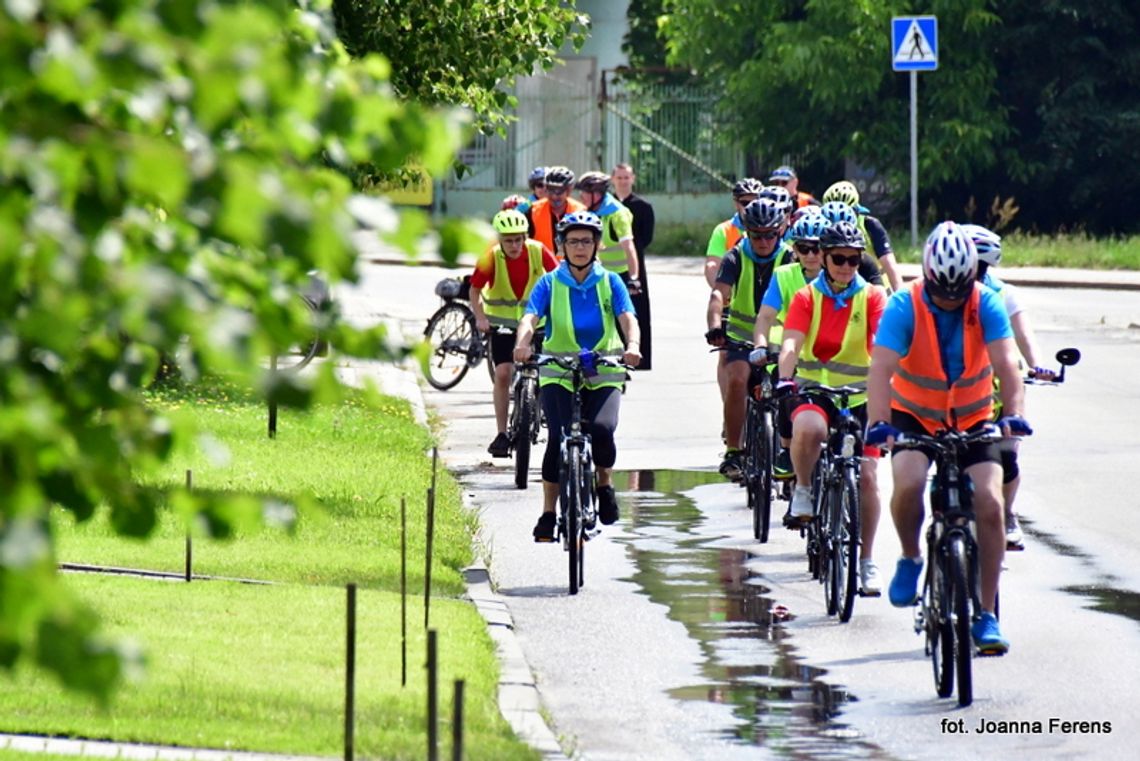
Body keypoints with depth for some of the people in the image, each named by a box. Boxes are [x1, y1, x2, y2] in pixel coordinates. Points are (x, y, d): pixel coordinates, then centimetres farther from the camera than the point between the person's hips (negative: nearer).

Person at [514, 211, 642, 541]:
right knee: (558, 438, -19)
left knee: (602, 429, -25)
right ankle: (548, 512, -6)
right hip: (558, 374, 0)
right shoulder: (550, 283, 4)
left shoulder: (610, 283, 6)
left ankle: (605, 483, 6)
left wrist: (633, 346, -31)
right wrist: (522, 343, -34)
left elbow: (628, 318, -9)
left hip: (603, 375, 0)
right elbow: (530, 317, -11)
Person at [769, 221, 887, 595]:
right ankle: (803, 491, -10)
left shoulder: (872, 297, 1)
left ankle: (866, 560, 9)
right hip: (813, 389, -1)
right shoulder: (807, 297, 0)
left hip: (859, 395, 1)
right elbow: (791, 342, -14)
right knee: (808, 428, -37)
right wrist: (785, 379, -33)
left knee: (866, 476, -5)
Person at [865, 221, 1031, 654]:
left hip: (972, 419, 1)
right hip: (914, 415, -1)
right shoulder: (905, 306, -19)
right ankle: (910, 558, 0)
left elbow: (1005, 362, -26)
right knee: (909, 483, -30)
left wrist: (1014, 414, -43)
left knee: (989, 503, -14)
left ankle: (986, 614, -3)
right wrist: (879, 423, -46)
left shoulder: (986, 304, -15)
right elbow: (882, 368, -30)